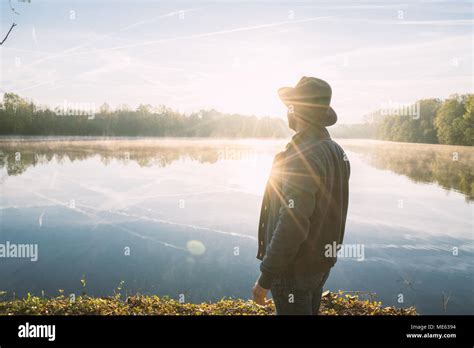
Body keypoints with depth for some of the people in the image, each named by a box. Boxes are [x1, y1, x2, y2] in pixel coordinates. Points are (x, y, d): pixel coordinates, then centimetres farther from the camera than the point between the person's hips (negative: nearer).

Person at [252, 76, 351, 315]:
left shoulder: (302, 157, -25)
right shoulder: (336, 152, 4)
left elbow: (292, 226, -28)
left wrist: (265, 279, -21)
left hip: (295, 267, -9)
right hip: (321, 262, 9)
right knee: (308, 311, 23)